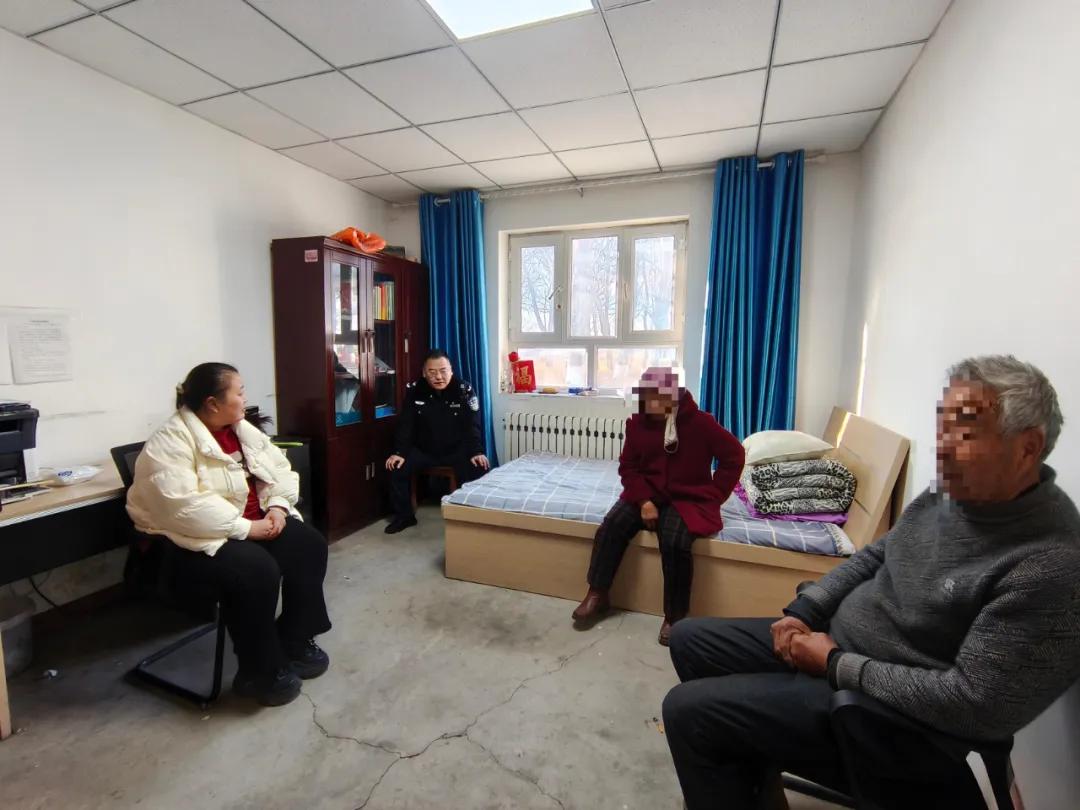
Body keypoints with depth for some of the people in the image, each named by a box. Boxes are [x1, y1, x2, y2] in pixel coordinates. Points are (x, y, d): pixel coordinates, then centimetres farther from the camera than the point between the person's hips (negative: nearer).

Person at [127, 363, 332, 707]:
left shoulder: (242, 430, 7)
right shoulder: (170, 442, -18)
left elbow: (280, 468, 9)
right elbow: (181, 506, -29)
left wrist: (278, 506, -10)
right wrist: (245, 528, -27)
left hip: (253, 523, 8)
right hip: (194, 538, -8)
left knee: (309, 545, -10)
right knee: (256, 570, -31)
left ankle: (295, 640, 6)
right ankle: (259, 671, -10)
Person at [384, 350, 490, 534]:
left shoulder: (464, 391, -13)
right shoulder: (414, 391, -8)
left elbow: (472, 425, -15)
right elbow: (406, 425, -6)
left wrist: (477, 452, -29)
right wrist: (399, 452, -18)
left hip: (457, 450, -2)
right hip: (424, 449, 2)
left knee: (478, 470, -26)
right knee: (397, 468, -17)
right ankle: (404, 516, 4)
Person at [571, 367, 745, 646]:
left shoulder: (699, 422, -12)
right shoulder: (637, 423, -1)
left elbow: (734, 456, -5)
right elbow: (628, 467, 4)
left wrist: (714, 495, -7)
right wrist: (643, 500, -12)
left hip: (687, 499, -3)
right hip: (647, 495, 4)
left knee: (674, 542, -31)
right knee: (611, 527, -20)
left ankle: (675, 616, -10)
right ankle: (597, 595, -4)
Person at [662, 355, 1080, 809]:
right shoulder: (952, 492, 0)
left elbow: (974, 704, -26)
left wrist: (837, 665, -18)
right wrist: (803, 612, -1)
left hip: (887, 708, -8)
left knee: (687, 710, -13)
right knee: (689, 640, 10)